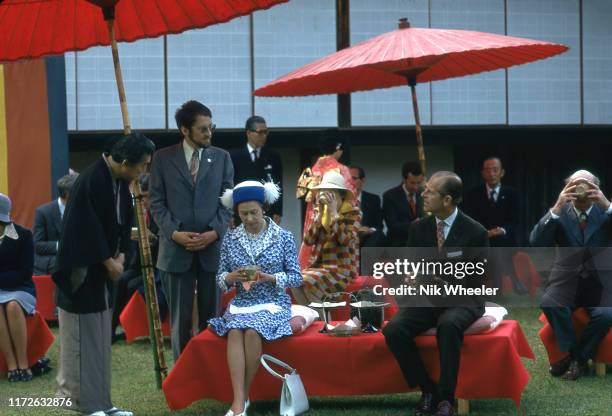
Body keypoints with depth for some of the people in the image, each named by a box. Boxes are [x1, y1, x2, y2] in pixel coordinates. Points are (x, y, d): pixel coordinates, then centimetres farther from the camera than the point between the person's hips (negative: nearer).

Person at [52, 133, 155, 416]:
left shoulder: (120, 180, 3)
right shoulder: (91, 181, -23)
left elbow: (124, 220, 11)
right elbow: (89, 227, -22)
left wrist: (120, 256, -2)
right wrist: (109, 262, -13)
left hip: (102, 269, 9)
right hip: (82, 271, -9)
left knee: (100, 338, 11)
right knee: (82, 337, -2)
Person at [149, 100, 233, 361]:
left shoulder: (222, 158, 8)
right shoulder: (163, 158, 4)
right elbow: (157, 202, 3)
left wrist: (215, 232, -8)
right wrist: (174, 232, -10)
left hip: (213, 247, 1)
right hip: (177, 248, -1)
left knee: (211, 315, 3)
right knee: (180, 317, 4)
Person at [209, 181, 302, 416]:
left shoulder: (283, 237, -1)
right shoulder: (230, 239, 7)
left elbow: (296, 278, -1)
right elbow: (220, 279, 9)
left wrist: (270, 278, -18)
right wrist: (232, 277, -14)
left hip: (273, 304, -2)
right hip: (241, 304, 2)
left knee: (252, 332, -33)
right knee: (235, 332, -31)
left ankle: (243, 396, -19)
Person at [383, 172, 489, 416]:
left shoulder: (475, 232, -7)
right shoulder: (419, 228, 5)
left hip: (461, 301, -4)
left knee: (448, 325, -40)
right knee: (393, 330, -25)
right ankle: (428, 390, -11)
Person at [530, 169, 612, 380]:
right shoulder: (560, 214, 0)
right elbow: (536, 242, -15)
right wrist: (556, 208, -26)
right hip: (566, 281, 1)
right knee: (549, 303, -31)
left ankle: (579, 358, -5)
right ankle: (570, 352, -8)